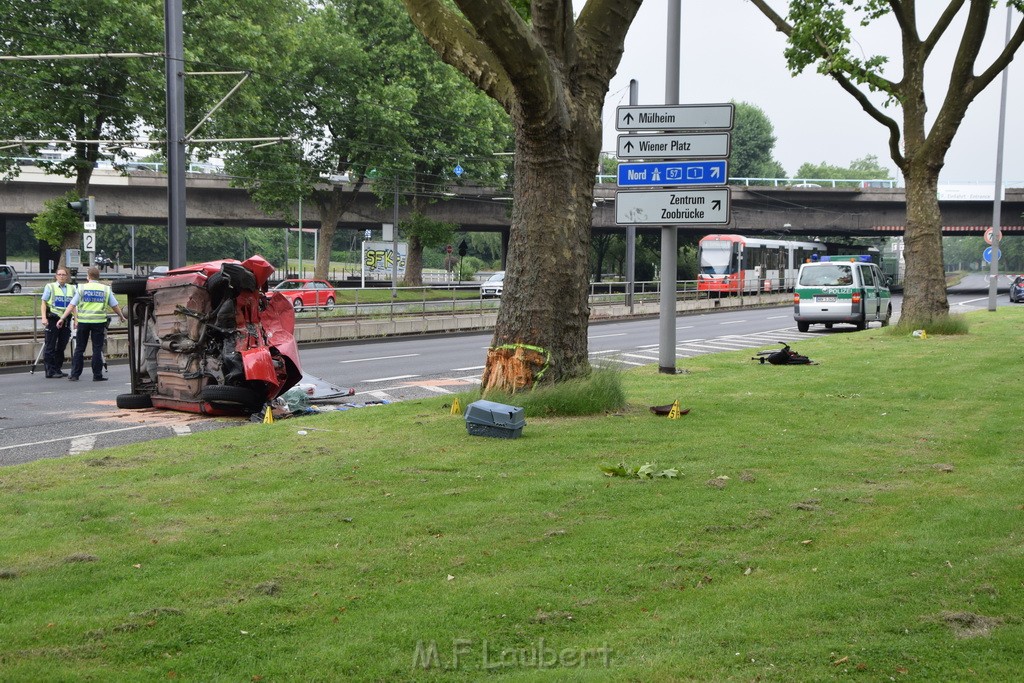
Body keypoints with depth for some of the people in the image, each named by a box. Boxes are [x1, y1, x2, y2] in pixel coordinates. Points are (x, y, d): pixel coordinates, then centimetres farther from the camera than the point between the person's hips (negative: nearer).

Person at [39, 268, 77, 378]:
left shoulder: (72, 288, 12)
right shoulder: (50, 287, 1)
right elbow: (43, 303, -1)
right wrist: (44, 318, -12)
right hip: (53, 320, -4)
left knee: (61, 347, 8)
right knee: (50, 347, -3)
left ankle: (57, 369, 16)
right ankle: (50, 371, -3)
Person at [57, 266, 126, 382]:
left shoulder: (82, 288, 2)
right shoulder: (106, 289, 4)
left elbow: (72, 305, -1)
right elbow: (115, 306, 8)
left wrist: (63, 318, 2)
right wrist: (122, 317, 24)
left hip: (83, 321, 0)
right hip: (99, 321, 0)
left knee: (79, 349, 7)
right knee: (97, 349, 4)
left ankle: (75, 375, 8)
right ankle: (97, 375, 3)